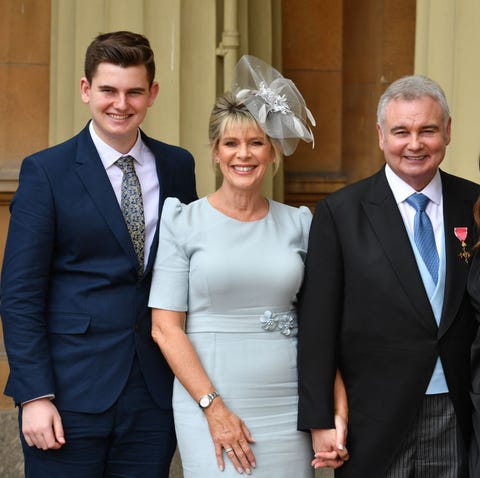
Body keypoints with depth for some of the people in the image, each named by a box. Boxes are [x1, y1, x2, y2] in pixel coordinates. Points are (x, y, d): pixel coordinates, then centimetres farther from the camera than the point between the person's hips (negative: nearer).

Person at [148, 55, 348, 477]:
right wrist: (213, 407, -11)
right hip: (208, 405, -2)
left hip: (288, 410, 3)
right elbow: (165, 328, -4)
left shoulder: (299, 224, 7)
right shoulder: (184, 223, -1)